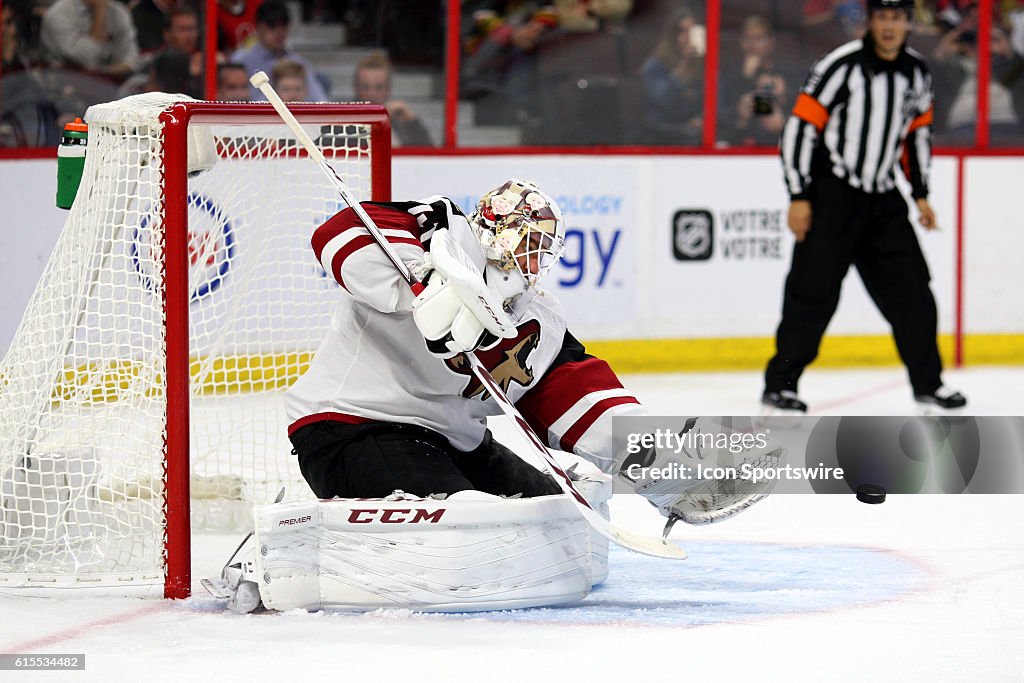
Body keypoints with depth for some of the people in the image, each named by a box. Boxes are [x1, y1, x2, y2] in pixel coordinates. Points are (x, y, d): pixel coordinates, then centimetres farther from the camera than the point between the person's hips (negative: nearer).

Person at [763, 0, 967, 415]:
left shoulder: (917, 72, 5)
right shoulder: (843, 66, -15)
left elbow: (918, 132, 19)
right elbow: (800, 126, -14)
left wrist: (920, 194, 15)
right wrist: (798, 198, -16)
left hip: (882, 200, 6)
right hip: (831, 194, -6)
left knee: (910, 287, 5)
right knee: (814, 291, -6)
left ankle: (927, 383, 16)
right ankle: (779, 384, 3)